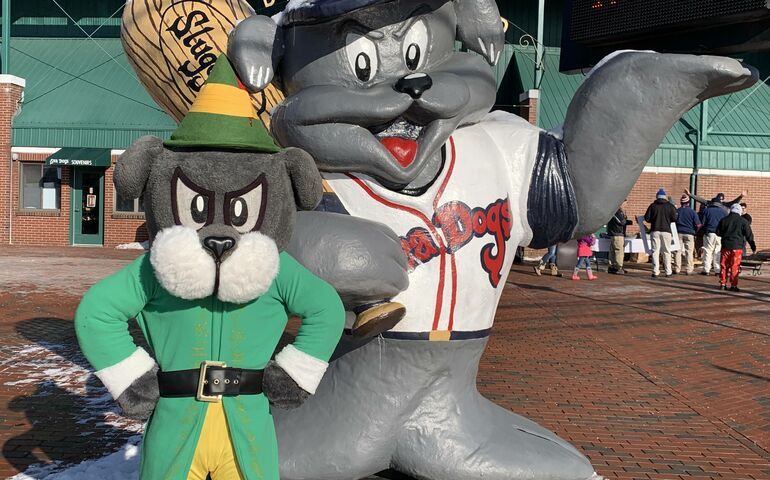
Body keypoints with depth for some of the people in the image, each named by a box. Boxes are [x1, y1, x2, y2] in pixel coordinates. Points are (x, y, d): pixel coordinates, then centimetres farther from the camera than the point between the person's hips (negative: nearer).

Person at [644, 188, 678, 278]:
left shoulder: (652, 206, 1)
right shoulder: (670, 206, 1)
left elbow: (647, 218, -2)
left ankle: (655, 272, -3)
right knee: (666, 252, 8)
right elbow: (674, 218, -1)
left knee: (655, 251, 2)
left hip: (655, 231, 0)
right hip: (666, 231, 0)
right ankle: (668, 272, 8)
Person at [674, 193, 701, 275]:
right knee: (689, 252, 4)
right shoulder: (692, 211, -6)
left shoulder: (677, 211, -2)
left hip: (678, 233, 1)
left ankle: (677, 269, 5)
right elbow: (698, 225, -7)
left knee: (677, 251, 6)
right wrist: (694, 231, 11)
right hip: (689, 234, -1)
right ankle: (688, 270, 4)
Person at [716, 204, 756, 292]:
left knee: (724, 266, 10)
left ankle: (722, 284, 13)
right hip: (737, 247, -2)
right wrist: (753, 246, 9)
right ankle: (733, 285, 0)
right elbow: (749, 235, 1)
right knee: (735, 267, 0)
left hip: (725, 246, 2)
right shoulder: (743, 221, -2)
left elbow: (718, 232, 9)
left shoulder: (723, 220, 3)